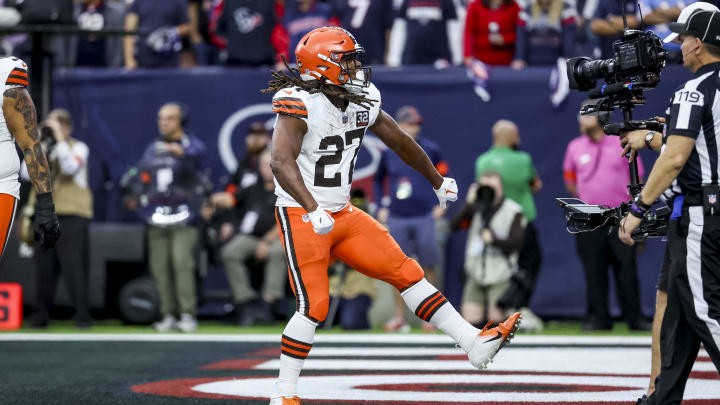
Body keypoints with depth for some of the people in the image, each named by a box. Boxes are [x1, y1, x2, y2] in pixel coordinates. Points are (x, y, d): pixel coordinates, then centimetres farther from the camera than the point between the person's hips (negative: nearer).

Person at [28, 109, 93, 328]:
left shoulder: (78, 148, 3)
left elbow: (70, 167, -18)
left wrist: (59, 138, -15)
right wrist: (38, 143, -5)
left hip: (71, 214, -4)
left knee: (74, 265, -8)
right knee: (44, 266, 3)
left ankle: (82, 314, -6)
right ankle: (40, 314, 7)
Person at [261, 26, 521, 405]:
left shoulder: (362, 101, 5)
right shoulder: (300, 104, -19)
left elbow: (401, 142, 20)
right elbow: (281, 163, -32)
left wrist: (438, 182, 32)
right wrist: (312, 211, -43)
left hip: (343, 214, 7)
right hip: (302, 217, -7)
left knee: (407, 273, 3)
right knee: (313, 307, -11)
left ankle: (475, 343, 3)